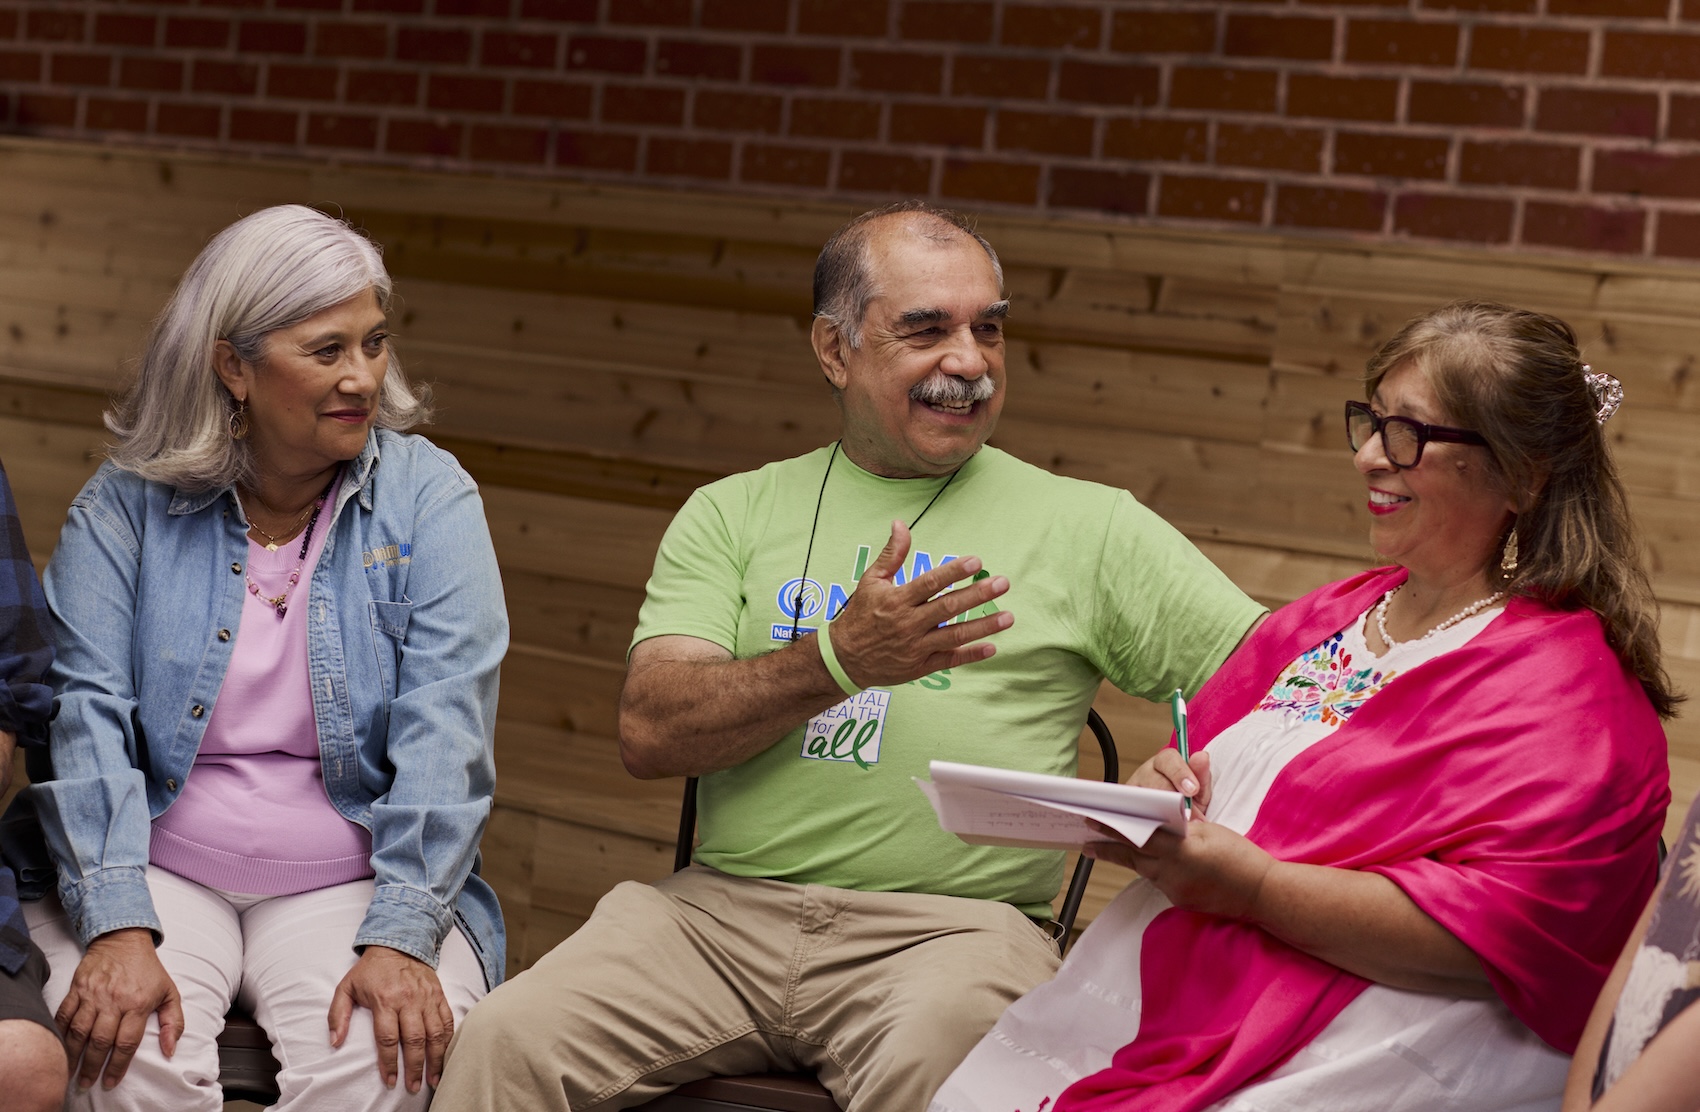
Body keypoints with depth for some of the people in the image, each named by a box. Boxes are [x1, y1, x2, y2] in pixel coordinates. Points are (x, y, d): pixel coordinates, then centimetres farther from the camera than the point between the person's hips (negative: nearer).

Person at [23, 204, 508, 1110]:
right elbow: (85, 719, -6)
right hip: (159, 872, 0)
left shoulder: (429, 497, 1)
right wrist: (118, 930, -20)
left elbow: (443, 736, -8)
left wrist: (399, 940, -20)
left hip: (352, 882, 0)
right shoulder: (125, 503, 3)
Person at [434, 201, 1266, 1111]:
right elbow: (648, 733, 1)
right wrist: (840, 657, -13)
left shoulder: (1087, 527, 10)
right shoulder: (734, 514, 15)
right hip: (723, 909, 2)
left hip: (950, 924, -2)